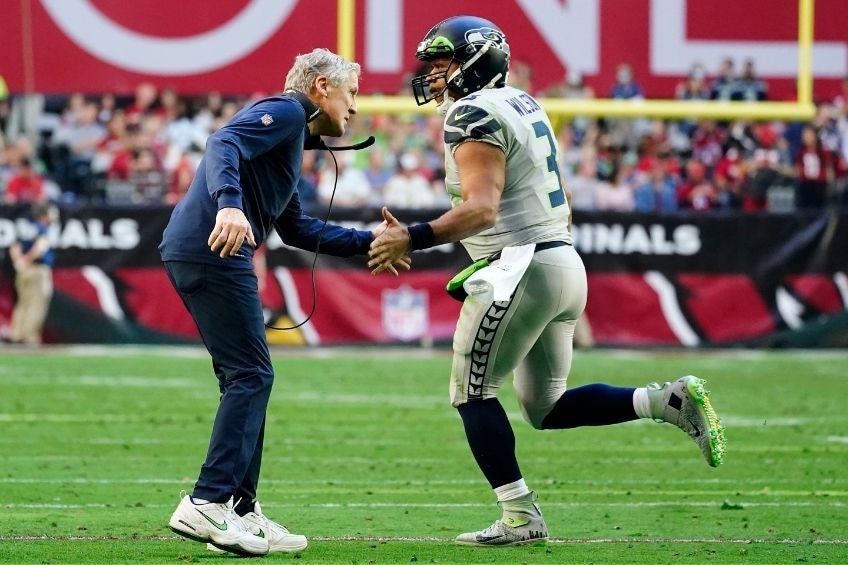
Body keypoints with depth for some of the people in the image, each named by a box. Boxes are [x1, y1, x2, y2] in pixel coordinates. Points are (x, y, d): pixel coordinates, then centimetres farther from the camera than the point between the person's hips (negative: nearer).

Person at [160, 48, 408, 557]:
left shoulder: (292, 137, 28)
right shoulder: (284, 112, -2)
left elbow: (296, 229, 33)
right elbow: (224, 144, -21)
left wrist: (368, 242, 32)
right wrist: (229, 204, -38)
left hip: (188, 251, 10)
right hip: (214, 253, -10)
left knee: (245, 380, 13)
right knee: (251, 376, -10)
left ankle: (242, 509, 15)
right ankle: (207, 503, -16)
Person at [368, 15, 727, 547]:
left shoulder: (474, 115, -12)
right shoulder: (524, 104, 17)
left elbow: (481, 208, -23)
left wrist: (412, 239, -27)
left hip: (521, 267, -9)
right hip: (564, 262, 9)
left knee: (473, 393, 3)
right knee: (546, 408, 14)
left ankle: (520, 517, 1)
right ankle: (668, 401, 1)